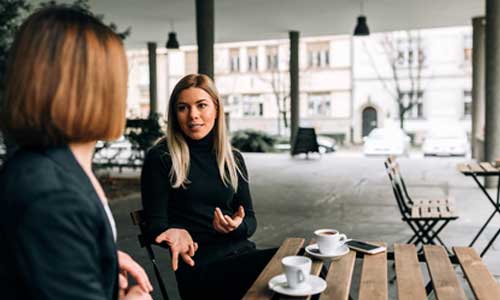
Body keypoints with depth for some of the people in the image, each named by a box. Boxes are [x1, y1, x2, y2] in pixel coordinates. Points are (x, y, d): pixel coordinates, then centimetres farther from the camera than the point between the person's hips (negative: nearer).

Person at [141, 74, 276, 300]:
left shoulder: (233, 159, 14)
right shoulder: (160, 158, 0)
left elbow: (250, 219, 14)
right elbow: (155, 223, 0)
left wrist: (238, 226, -10)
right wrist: (177, 233, -23)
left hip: (241, 253, 6)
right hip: (198, 265, -5)